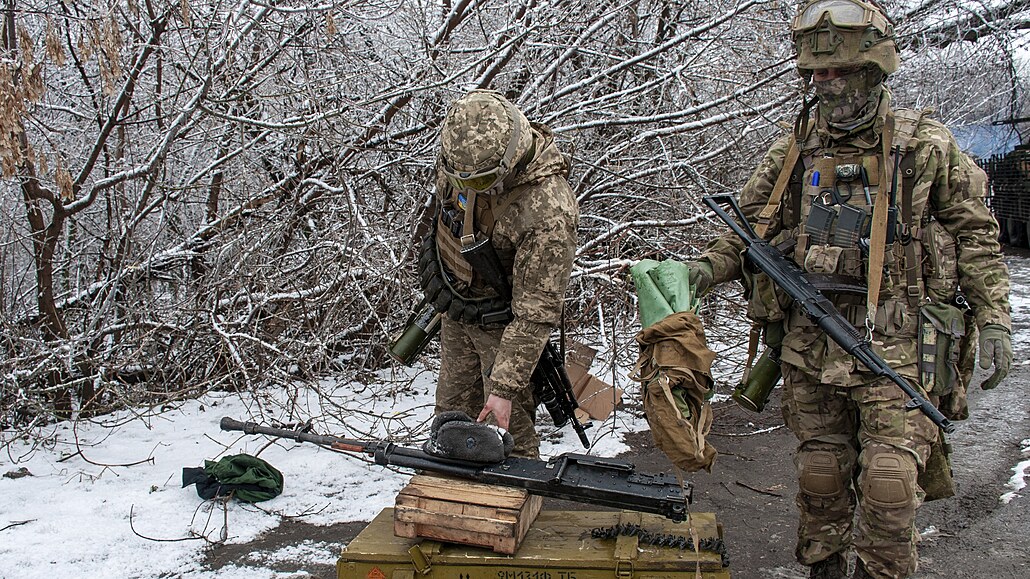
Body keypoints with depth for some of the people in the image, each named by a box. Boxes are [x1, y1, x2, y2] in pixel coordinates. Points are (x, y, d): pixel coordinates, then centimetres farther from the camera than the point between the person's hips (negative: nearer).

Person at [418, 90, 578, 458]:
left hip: (500, 323, -7)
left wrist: (504, 387, -29)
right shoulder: (460, 152, -16)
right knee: (452, 413, 21)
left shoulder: (547, 213, -37)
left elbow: (535, 314, -31)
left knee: (509, 425, 3)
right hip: (454, 310, 7)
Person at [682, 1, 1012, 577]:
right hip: (809, 346, 3)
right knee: (821, 474, 12)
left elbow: (975, 233, 6)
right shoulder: (794, 151, 7)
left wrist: (993, 321, 2)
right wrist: (706, 269, -5)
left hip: (894, 347, -3)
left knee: (889, 481, -6)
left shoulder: (925, 145, 0)